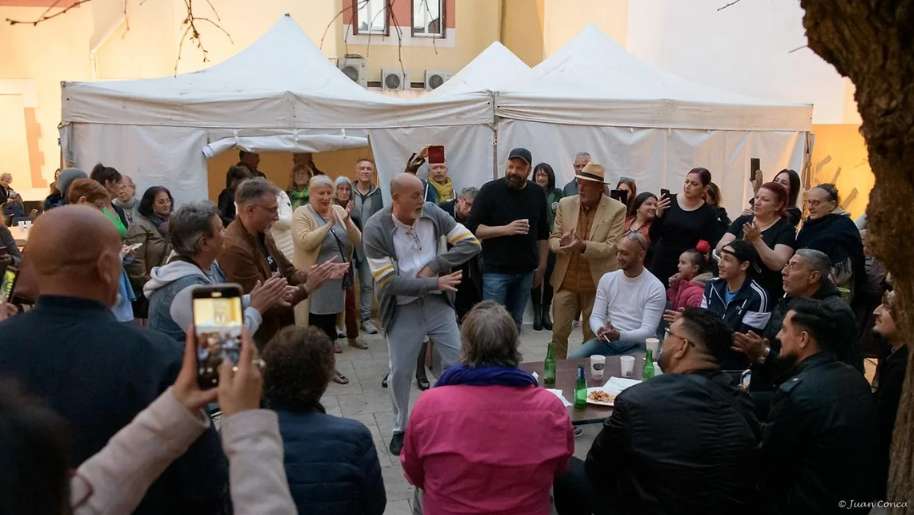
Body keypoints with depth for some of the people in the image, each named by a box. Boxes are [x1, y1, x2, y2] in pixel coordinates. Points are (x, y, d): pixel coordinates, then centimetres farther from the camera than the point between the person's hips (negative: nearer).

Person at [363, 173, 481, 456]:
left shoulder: (432, 213, -7)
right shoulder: (375, 229, -16)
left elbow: (471, 243, -7)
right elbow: (388, 282, -19)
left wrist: (433, 266, -17)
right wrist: (435, 283, -20)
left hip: (437, 303, 3)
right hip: (403, 310, -2)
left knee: (458, 362, 5)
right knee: (400, 372, 7)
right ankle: (401, 428, 30)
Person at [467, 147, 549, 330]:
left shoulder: (537, 193, 8)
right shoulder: (491, 190, -5)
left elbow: (543, 234, 15)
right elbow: (474, 228, -9)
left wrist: (542, 266, 11)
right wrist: (505, 229, -20)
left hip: (526, 271, 4)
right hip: (496, 271, -4)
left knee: (516, 322, 10)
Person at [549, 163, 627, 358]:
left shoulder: (616, 209, -7)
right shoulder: (565, 204, 3)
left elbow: (611, 247, -11)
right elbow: (553, 239, 4)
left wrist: (583, 246, -27)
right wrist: (563, 243, -20)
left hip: (596, 283, -2)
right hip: (566, 281, 2)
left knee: (592, 334, 11)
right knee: (559, 331, 7)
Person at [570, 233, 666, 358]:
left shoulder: (656, 288, -9)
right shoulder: (607, 279, 6)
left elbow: (648, 331, -14)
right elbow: (596, 316, 4)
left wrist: (619, 335, -32)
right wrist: (599, 330, -20)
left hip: (637, 345, -4)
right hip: (606, 340, 4)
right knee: (573, 360, -21)